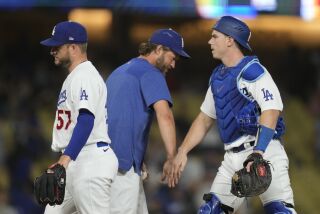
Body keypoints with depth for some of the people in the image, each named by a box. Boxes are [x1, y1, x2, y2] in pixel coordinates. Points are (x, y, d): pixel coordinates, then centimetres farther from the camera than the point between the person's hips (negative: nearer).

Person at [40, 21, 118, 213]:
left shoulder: (85, 76, -12)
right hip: (75, 162, 11)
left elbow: (86, 120, -25)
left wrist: (67, 157, -34)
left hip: (91, 160, -11)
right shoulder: (75, 77, 22)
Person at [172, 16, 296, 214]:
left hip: (264, 151, -8)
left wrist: (257, 153, -31)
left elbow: (271, 112, -20)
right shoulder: (217, 77, 18)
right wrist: (182, 152, 15)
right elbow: (204, 119, 25)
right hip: (233, 158, 8)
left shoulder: (252, 70, -9)